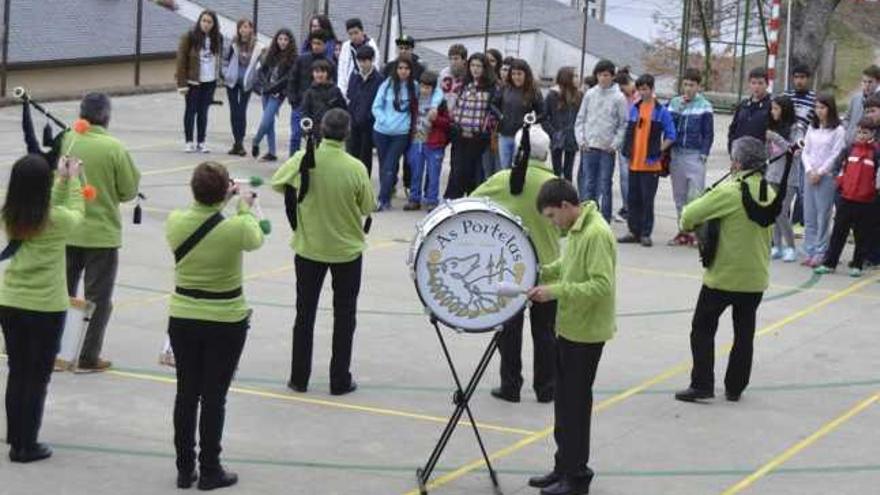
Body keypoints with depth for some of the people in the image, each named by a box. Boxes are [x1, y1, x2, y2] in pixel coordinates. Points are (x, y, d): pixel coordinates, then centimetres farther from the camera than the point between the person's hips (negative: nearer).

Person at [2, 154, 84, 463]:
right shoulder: (57, 219, -18)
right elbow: (77, 214, 6)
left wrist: (62, 179, 16)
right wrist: (73, 179, 18)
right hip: (46, 308, -5)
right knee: (38, 377, 6)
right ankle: (26, 446, 9)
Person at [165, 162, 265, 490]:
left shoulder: (175, 222, -10)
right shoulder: (237, 228, -19)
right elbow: (256, 240, 4)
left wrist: (219, 199, 21)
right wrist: (245, 207, 20)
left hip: (182, 320, 3)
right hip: (226, 323, -3)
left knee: (186, 394, 13)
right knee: (214, 398, 6)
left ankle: (185, 469, 20)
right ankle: (210, 472, 14)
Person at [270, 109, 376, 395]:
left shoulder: (302, 160, -15)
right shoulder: (355, 168, -19)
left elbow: (276, 183, -1)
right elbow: (368, 207, -7)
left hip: (308, 248, 1)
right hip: (347, 249, -1)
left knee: (305, 313, 14)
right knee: (344, 316, 12)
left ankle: (299, 378, 19)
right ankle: (340, 381, 15)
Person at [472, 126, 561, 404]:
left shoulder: (501, 180, -8)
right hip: (546, 266, 0)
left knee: (510, 327, 11)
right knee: (544, 330, 11)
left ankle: (510, 386, 14)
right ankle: (545, 388, 16)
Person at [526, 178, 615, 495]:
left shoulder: (596, 234, -22)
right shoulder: (577, 230, 8)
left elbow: (602, 286, -27)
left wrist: (556, 291, -27)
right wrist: (540, 273, 5)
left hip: (586, 333, -9)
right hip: (569, 328, 9)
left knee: (576, 404, 1)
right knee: (564, 400, 16)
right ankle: (564, 466, 27)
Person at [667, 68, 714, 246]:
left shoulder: (704, 106, 0)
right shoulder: (674, 103, 10)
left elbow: (708, 133, 0)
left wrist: (704, 154, -7)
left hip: (695, 156, -4)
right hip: (676, 154, 4)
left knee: (695, 195, -8)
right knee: (679, 196, 8)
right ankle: (683, 231, 15)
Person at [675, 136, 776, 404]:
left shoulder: (729, 191, -19)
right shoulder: (770, 193, 2)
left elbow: (689, 216, -18)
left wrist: (688, 226, 4)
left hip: (723, 276, -6)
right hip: (756, 278, 6)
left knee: (703, 329, 7)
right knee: (744, 334, 14)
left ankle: (702, 384, 3)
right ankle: (735, 388, 20)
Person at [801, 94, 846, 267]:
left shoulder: (838, 130, -4)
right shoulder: (812, 128, 13)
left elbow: (836, 155, -8)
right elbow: (806, 151, 11)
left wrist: (820, 172, -11)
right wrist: (809, 170, -4)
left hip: (826, 177, -5)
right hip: (809, 175, 5)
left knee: (823, 216, -5)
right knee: (809, 216, 7)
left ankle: (820, 253, 0)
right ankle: (810, 251, 12)